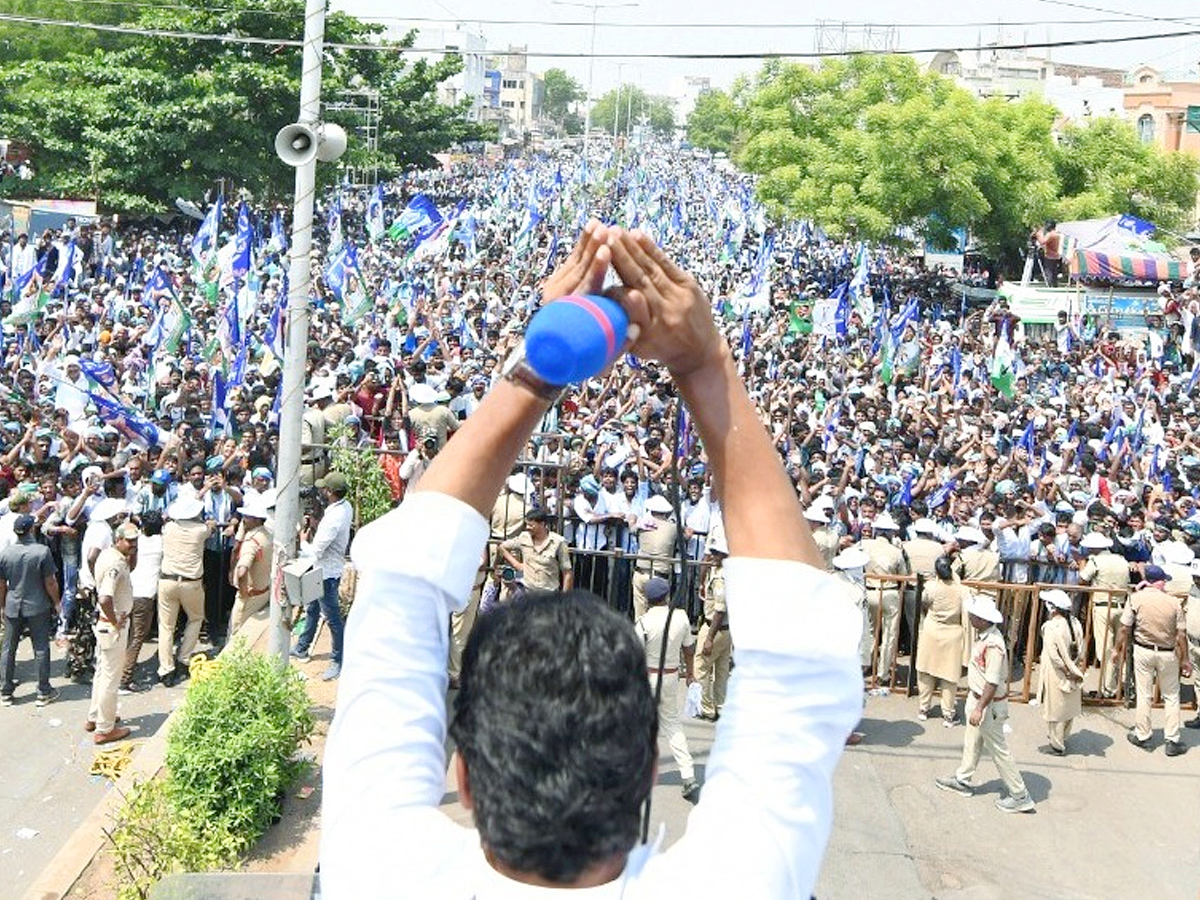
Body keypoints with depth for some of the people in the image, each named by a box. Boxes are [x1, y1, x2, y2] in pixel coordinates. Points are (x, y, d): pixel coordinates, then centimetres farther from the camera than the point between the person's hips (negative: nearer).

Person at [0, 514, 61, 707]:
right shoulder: (42, 551, -14)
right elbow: (50, 583, -11)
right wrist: (56, 603, 3)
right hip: (38, 608, -2)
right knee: (41, 649, 7)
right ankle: (44, 692, 13)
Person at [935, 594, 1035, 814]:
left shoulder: (993, 645, -31)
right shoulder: (985, 636, -1)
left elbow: (992, 683, -30)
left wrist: (980, 709, -28)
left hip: (989, 704, -10)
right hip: (976, 697, 10)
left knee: (998, 750, 3)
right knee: (972, 742, 24)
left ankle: (1020, 797, 14)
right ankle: (962, 780, 42)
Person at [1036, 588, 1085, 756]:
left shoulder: (1051, 627, -22)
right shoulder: (1075, 623, -1)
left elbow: (1054, 654, -23)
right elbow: (1081, 650, 3)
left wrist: (1067, 671, -13)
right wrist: (1075, 670, 7)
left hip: (1057, 677, -7)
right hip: (1072, 676, 7)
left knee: (1055, 710, 6)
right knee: (1068, 707, 20)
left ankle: (1057, 745, 15)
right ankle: (1063, 737, 37)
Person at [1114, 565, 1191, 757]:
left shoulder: (1136, 598, -9)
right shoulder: (1174, 602, -8)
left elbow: (1124, 628, -7)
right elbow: (1181, 635, -4)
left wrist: (1118, 650, 6)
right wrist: (1185, 660, 6)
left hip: (1143, 651, 0)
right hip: (1168, 654, 0)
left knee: (1144, 695, 10)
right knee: (1171, 696, 13)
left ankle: (1142, 736, 18)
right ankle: (1172, 741, 15)